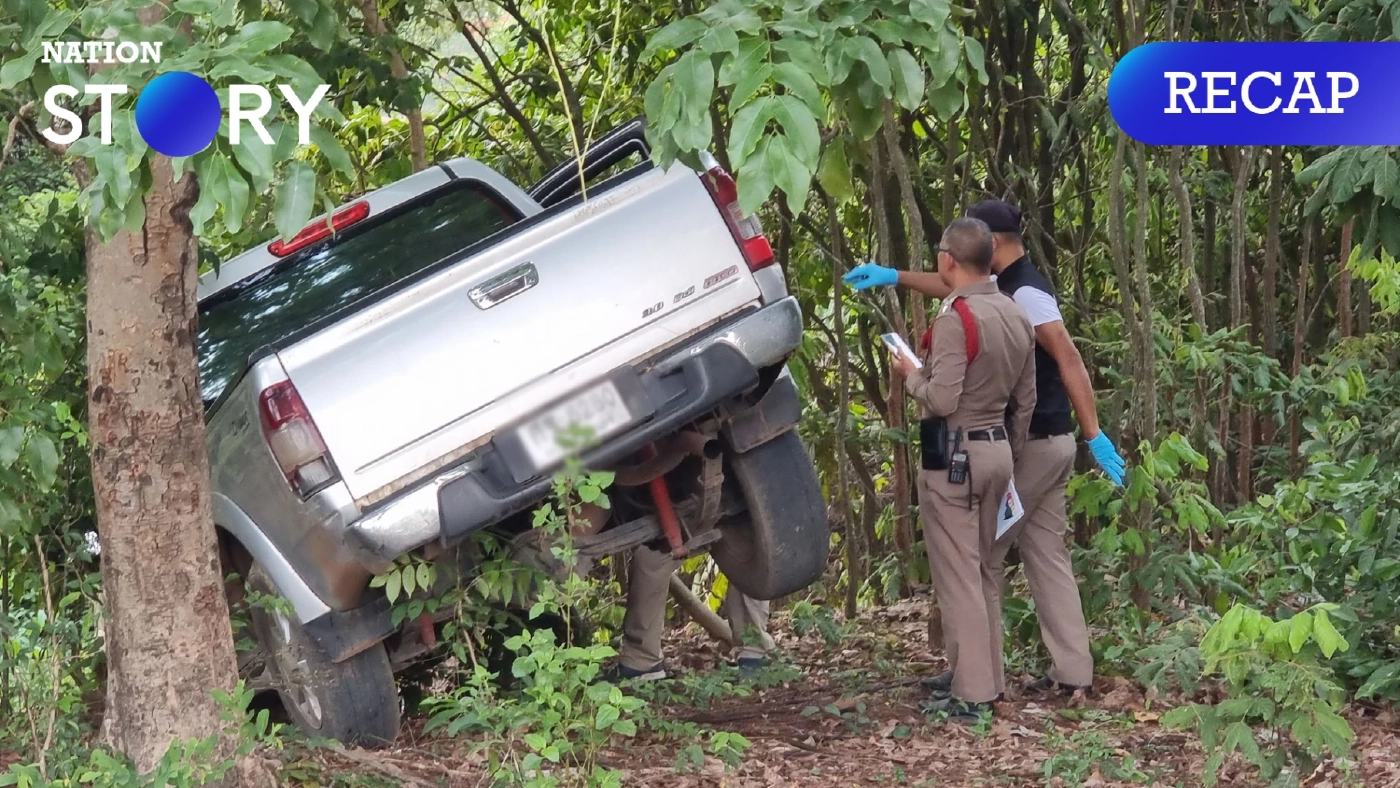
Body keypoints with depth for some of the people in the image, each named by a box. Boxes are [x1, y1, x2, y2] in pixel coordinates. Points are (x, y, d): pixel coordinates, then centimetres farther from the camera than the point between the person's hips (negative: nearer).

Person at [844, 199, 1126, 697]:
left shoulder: (1025, 293, -17)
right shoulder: (1008, 287, 12)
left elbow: (1069, 360, -23)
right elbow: (953, 287, 29)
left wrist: (1094, 434, -26)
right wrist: (895, 277, 22)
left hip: (1031, 445, -9)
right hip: (1050, 442, 9)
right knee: (1047, 555, 9)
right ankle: (1073, 672, 9)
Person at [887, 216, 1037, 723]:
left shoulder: (956, 319, -17)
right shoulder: (1015, 317, 9)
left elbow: (941, 400, -22)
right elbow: (1025, 400, 15)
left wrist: (910, 374, -3)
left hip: (954, 455, -8)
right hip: (998, 450, 8)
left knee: (958, 576, -4)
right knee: (984, 571, 17)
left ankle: (971, 695, -4)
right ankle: (990, 681, 22)